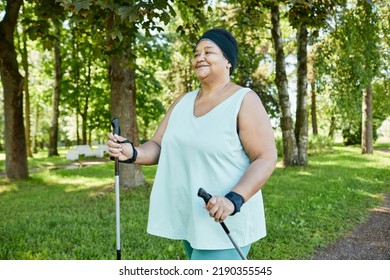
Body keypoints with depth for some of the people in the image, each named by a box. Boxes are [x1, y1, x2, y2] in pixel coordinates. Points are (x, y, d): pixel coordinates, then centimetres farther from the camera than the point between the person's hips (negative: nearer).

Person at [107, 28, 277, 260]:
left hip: (226, 225, -7)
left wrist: (234, 199, -30)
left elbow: (266, 159, -16)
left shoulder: (245, 101, -10)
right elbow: (158, 147, 8)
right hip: (189, 220, 7)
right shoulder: (183, 102, 10)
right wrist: (132, 153, -14)